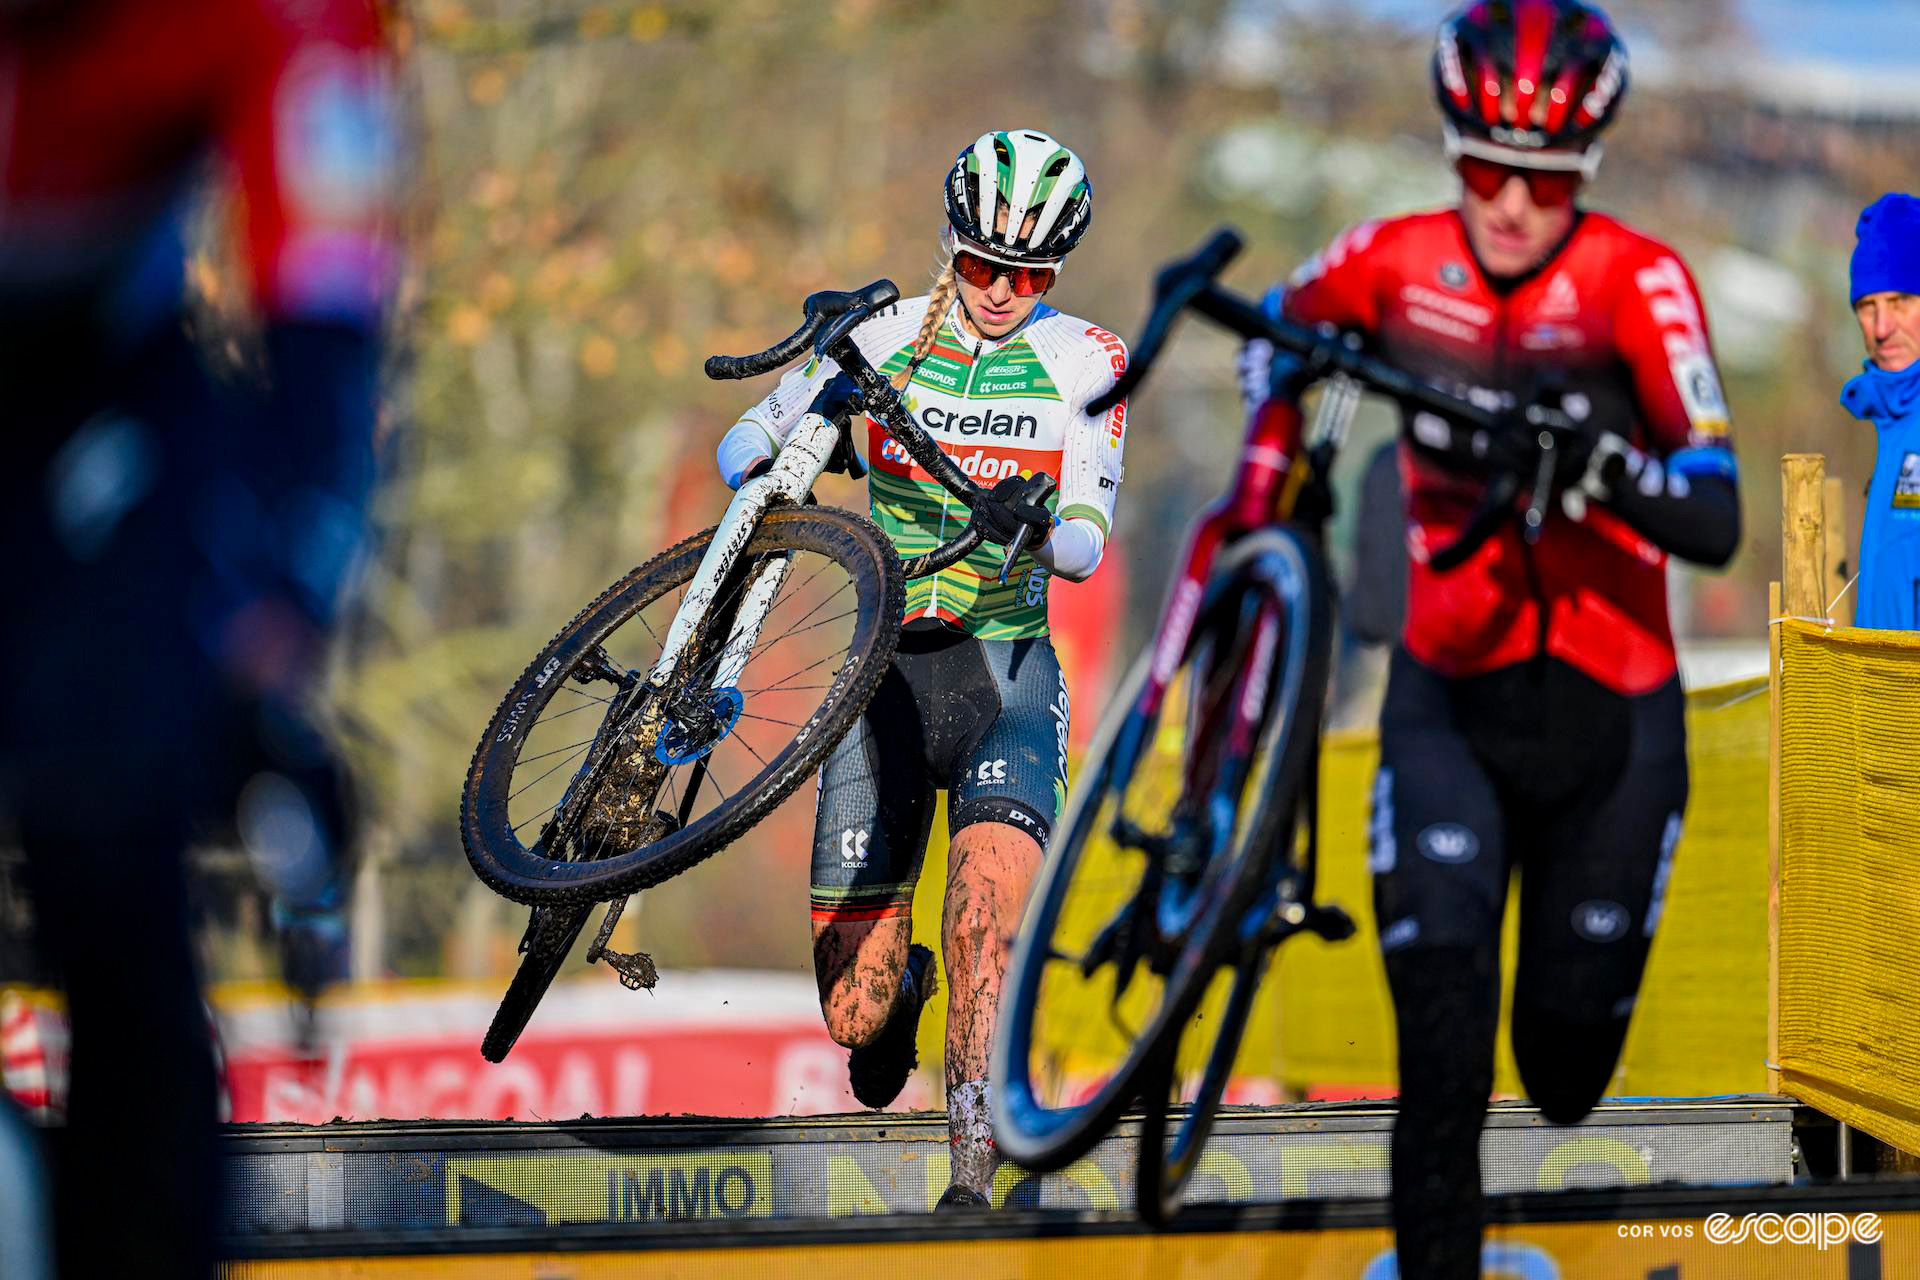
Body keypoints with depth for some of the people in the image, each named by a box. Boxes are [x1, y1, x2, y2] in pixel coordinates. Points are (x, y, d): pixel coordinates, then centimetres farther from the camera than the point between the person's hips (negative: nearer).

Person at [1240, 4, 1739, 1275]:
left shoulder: (1637, 282, -17)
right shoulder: (1398, 262, -7)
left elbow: (1715, 522, -27)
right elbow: (1286, 329, 18)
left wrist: (1594, 460, -43)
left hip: (1609, 721, -1)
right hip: (1449, 703, 1)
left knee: (1569, 1057, 8)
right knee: (1439, 995, -21)